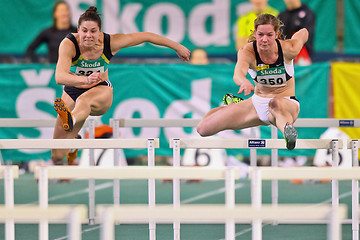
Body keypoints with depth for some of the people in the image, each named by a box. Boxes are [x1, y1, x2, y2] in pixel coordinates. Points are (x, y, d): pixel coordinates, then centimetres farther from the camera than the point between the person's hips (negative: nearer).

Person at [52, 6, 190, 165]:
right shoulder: (69, 44, -24)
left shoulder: (110, 42, -17)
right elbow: (59, 77, -40)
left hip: (101, 92, -1)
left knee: (84, 100, -40)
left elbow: (146, 36, -4)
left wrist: (177, 47, 5)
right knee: (57, 156, -1)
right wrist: (86, 80, -58)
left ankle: (71, 121, -75)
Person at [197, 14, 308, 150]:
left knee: (275, 104, -45)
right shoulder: (247, 52, -19)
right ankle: (233, 105, 29)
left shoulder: (288, 49, -18)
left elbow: (304, 32, 5)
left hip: (287, 104, -4)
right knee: (203, 129, 0)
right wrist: (244, 82, -66)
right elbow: (238, 74, -41)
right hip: (258, 102, 4)